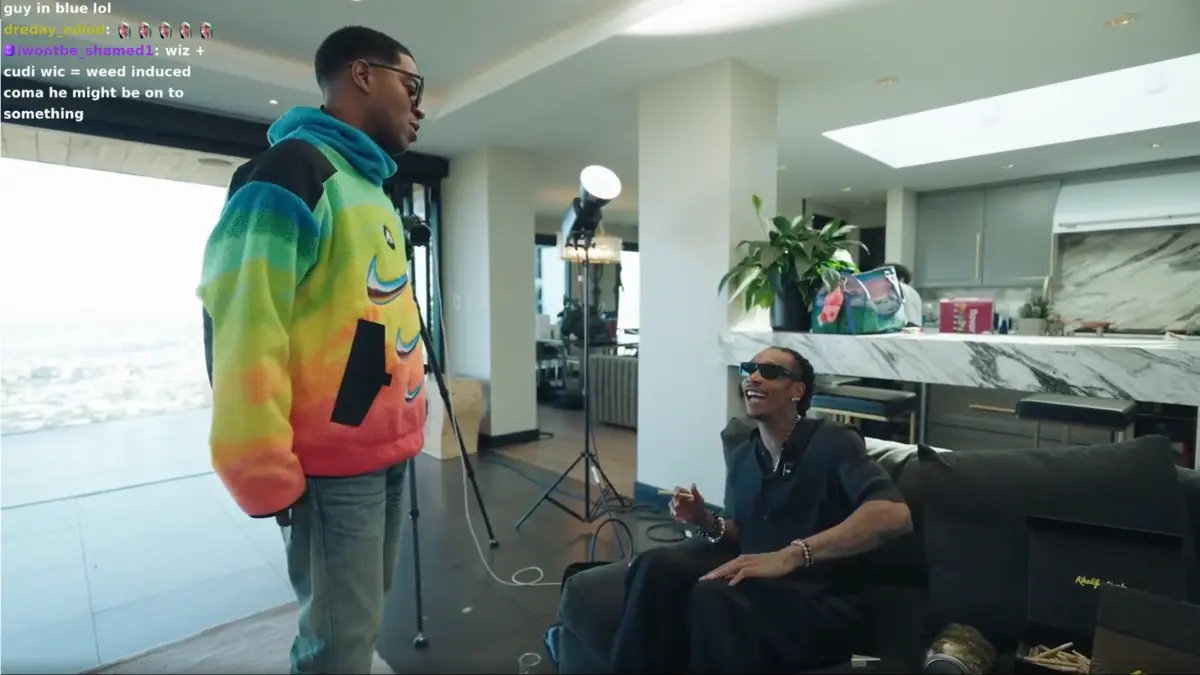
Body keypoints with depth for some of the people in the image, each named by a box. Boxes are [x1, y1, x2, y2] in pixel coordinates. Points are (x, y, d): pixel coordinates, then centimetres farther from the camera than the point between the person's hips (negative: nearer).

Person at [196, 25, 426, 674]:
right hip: (333, 467, -8)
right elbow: (241, 328, -20)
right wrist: (268, 477, -16)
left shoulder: (372, 188, 16)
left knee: (366, 614, 20)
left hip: (389, 451, 8)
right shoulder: (293, 171, -13)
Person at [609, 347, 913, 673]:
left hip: (820, 603, -5)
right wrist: (707, 522, -2)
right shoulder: (743, 456, 11)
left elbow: (895, 514, -27)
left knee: (713, 596, -34)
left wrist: (790, 555, -35)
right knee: (658, 565, -22)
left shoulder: (833, 442, -9)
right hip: (757, 580, 5)